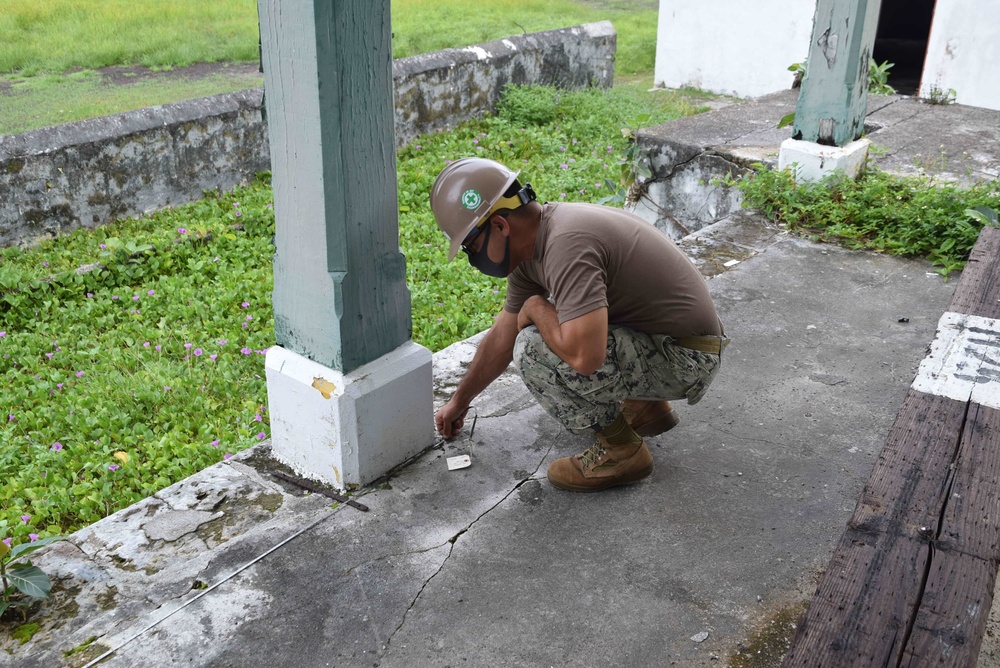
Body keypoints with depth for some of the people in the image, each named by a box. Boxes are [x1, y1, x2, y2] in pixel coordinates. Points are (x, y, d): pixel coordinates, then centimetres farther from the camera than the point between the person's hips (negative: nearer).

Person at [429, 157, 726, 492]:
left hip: (685, 357, -10)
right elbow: (502, 338, 16)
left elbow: (585, 357, -37)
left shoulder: (566, 244, -27)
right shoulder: (531, 245, 4)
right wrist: (459, 401, 26)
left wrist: (535, 307, -17)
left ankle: (622, 450, -3)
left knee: (535, 351, -22)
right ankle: (646, 406, 23)